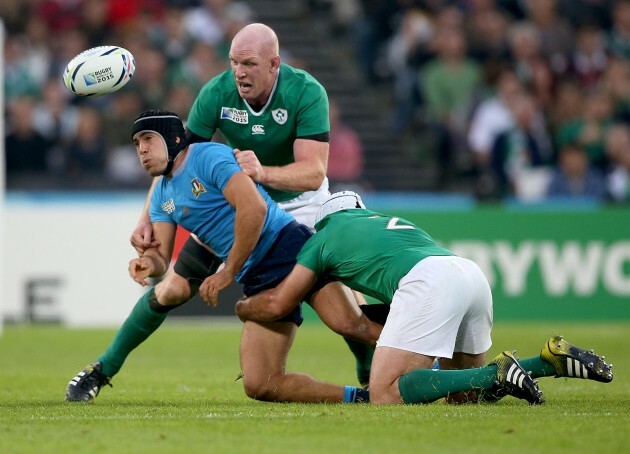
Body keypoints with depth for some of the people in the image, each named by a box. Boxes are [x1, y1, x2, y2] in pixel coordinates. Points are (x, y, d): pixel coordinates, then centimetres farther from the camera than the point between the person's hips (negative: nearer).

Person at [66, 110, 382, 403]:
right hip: (259, 279, 7)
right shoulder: (162, 194, 19)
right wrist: (149, 262, -14)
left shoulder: (208, 156, -6)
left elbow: (253, 208, -18)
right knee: (260, 385, -7)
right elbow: (161, 253, 12)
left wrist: (228, 273, -13)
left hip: (289, 244, -7)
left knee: (348, 324, -30)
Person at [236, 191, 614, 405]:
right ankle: (554, 359, 0)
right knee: (463, 395, 19)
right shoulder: (390, 221, 40)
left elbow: (278, 305, 25)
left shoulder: (324, 236, 23)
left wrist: (243, 307, 44)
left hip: (428, 281, -7)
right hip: (474, 273, 7)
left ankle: (497, 374, -21)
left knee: (385, 396, -8)